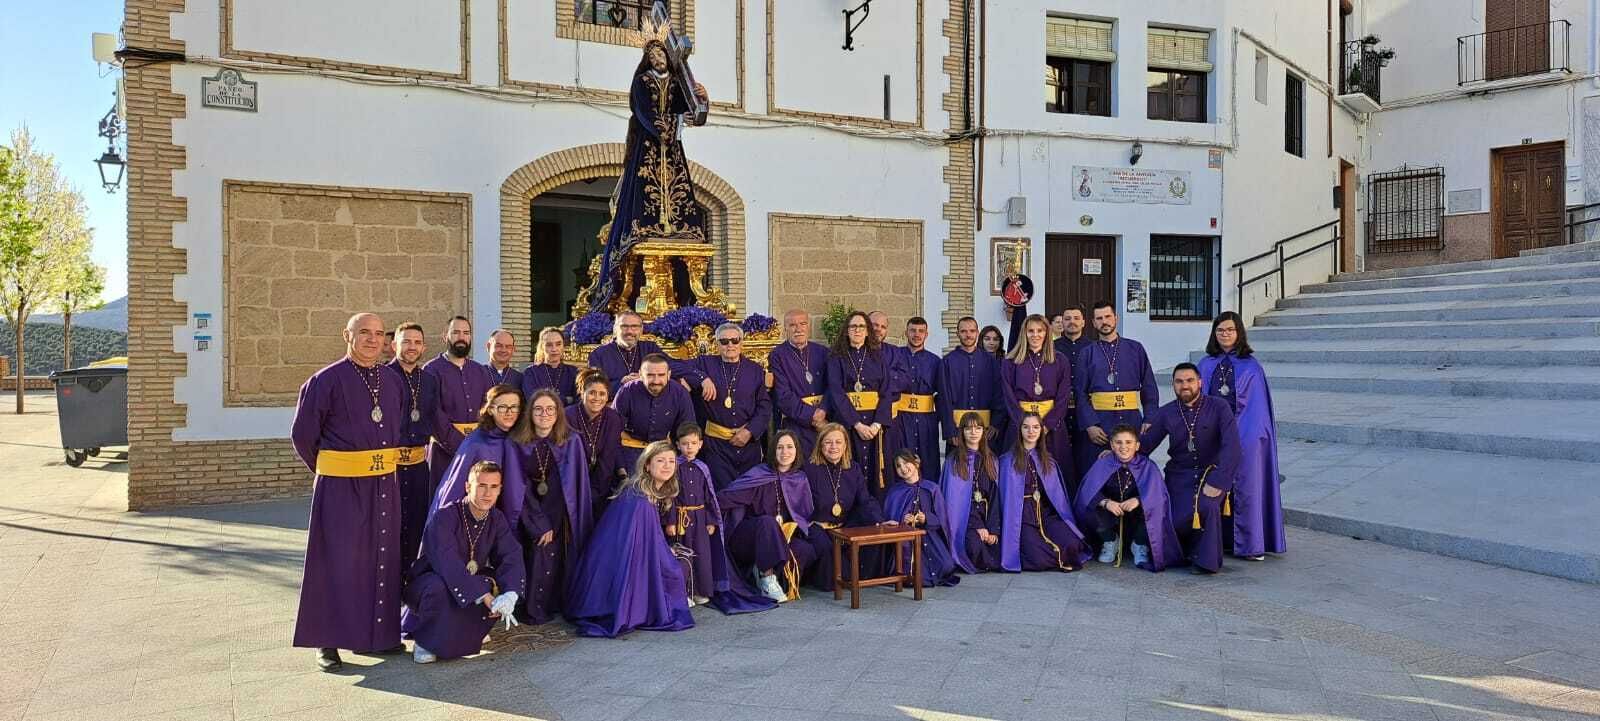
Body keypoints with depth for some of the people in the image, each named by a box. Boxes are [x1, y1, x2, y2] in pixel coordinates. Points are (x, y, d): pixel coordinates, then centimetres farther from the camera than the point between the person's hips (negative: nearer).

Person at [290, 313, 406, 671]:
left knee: (381, 560, 9)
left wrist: (385, 463, 14)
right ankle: (327, 641, 10)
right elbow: (303, 434, -2)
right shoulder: (326, 380, -7)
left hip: (384, 484, 5)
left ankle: (375, 632, 21)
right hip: (340, 486, -5)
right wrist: (327, 469, 6)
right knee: (337, 561, 0)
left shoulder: (394, 381, 8)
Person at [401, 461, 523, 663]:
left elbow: (512, 557, -18)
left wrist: (510, 595, -37)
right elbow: (449, 566, -36)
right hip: (426, 584, -5)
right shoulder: (444, 518, -25)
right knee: (438, 587, -38)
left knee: (502, 587, -21)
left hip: (471, 581, 5)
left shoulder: (498, 519, -7)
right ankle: (424, 640, -11)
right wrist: (485, 596, -41)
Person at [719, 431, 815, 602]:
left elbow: (806, 515, 12)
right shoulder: (759, 474, -8)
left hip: (784, 536, 4)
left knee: (808, 551, -25)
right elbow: (726, 497, -14)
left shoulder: (800, 480, 4)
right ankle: (768, 580, -29)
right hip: (748, 535, -3)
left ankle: (764, 570, -4)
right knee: (768, 521, -36)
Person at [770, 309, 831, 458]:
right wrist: (812, 416, -12)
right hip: (795, 426, -3)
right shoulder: (777, 356, -2)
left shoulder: (823, 352, 9)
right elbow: (783, 396, -9)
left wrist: (823, 411, -14)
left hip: (825, 423, 3)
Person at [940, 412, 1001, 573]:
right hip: (964, 517, -4)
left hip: (986, 514, 4)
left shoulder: (990, 459, 12)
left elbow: (995, 496, 6)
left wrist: (994, 530, -7)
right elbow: (955, 497, -7)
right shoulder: (954, 460, 0)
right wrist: (978, 526, -15)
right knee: (976, 546, -31)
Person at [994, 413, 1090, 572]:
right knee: (1039, 559, -28)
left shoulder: (1047, 460, 15)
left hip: (1046, 513, 4)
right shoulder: (1008, 460, 2)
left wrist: (1067, 522, 3)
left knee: (1071, 546, -23)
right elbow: (1007, 495, -3)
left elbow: (1057, 492, 13)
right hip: (1022, 515, -4)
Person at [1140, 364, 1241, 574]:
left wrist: (1217, 482, -25)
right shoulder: (1166, 413, 3)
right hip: (1180, 475, 2)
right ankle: (1186, 551, 17)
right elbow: (1144, 444, 2)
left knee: (1206, 505, -32)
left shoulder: (1218, 407, -7)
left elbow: (1231, 446, -16)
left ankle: (1207, 560, -9)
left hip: (1212, 471, -2)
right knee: (1179, 520, -19)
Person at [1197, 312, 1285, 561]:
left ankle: (1248, 543, 6)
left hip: (1244, 435, -3)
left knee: (1245, 489, 0)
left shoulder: (1251, 365, 1)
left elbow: (1258, 404, -1)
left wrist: (1256, 434, -10)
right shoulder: (1206, 365, 9)